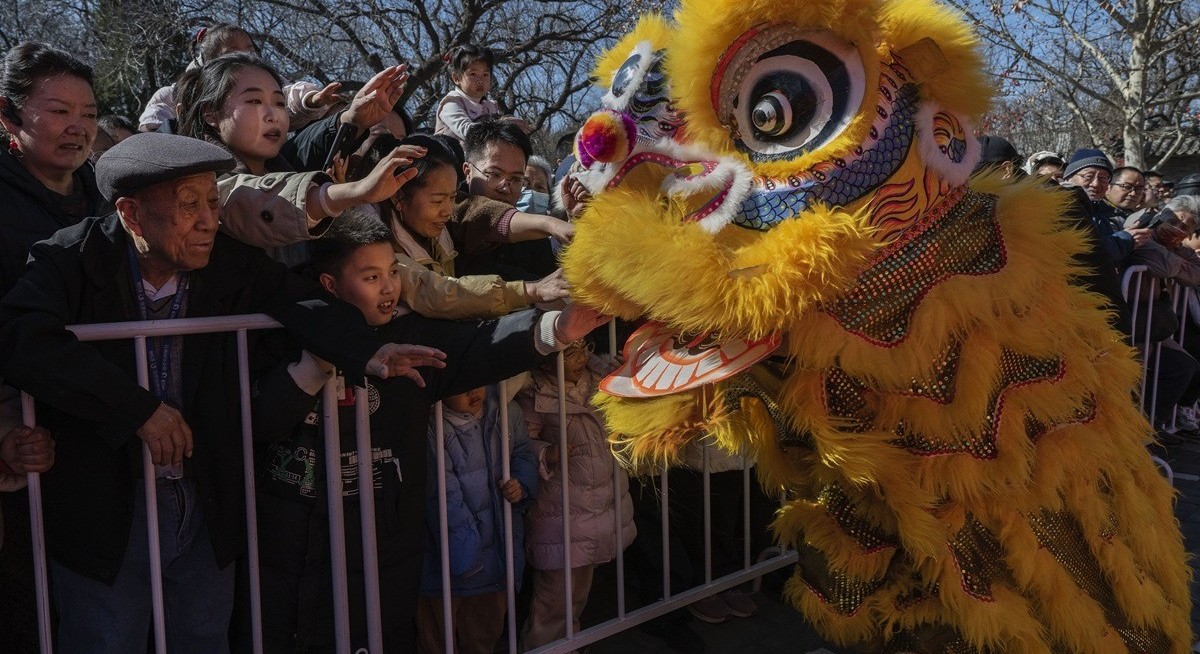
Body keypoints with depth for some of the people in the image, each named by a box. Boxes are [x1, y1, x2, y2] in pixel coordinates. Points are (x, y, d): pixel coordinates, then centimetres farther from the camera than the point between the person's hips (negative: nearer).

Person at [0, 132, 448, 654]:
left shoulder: (232, 267, -7)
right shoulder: (72, 261, -13)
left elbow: (303, 304, -13)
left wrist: (368, 351, -34)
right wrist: (138, 407, -29)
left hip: (208, 513, 3)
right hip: (103, 518, -2)